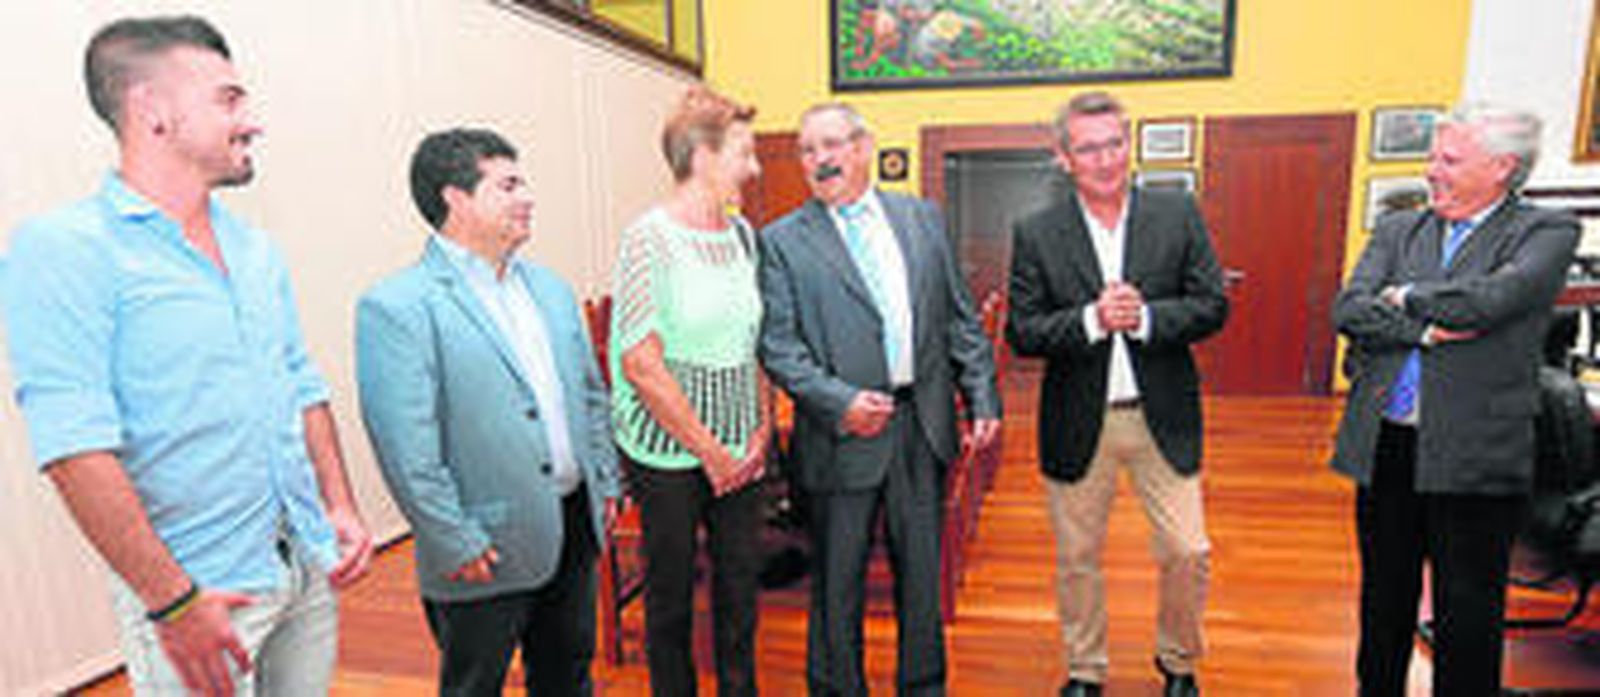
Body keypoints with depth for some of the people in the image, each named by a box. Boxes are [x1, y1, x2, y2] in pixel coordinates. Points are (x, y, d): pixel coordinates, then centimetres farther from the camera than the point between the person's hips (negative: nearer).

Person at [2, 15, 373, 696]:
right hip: (197, 592, -6)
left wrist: (341, 508, 6)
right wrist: (173, 602, -19)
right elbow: (75, 449, -19)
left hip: (309, 565, 6)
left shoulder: (255, 249, 9)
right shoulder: (61, 249, -12)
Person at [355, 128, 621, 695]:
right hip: (488, 554, -6)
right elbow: (406, 449, -18)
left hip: (574, 527, 6)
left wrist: (605, 484, 10)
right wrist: (457, 544, -17)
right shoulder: (396, 306, -15)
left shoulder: (550, 288, 8)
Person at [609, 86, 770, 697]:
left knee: (741, 588, 16)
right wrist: (710, 451, -13)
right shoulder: (651, 237, -14)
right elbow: (641, 366, -17)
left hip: (739, 452, 6)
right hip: (669, 453, -6)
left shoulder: (741, 232, 6)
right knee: (671, 599, 11)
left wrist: (762, 429, 4)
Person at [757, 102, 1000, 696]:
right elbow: (777, 345, -9)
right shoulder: (782, 241, -3)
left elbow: (960, 318, 10)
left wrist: (982, 397, 4)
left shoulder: (923, 218, 9)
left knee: (922, 570, 18)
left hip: (923, 425, 4)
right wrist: (840, 402, -20)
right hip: (842, 435, -3)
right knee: (837, 583, 11)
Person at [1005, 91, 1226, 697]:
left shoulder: (1179, 214, 1)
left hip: (1162, 417, 1)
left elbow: (1213, 305, -1)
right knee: (1077, 558, 13)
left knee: (1188, 552, 8)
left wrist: (1146, 318, -17)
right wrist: (1091, 320, -22)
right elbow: (1021, 332, -8)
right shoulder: (1035, 233, -4)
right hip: (1078, 422, -1)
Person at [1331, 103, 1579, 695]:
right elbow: (1349, 311, -3)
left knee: (1467, 616, 9)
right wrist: (1426, 329, -16)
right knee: (1384, 602, 18)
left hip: (1472, 458, -4)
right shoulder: (1397, 229, 10)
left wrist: (1405, 297, -5)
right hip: (1384, 448, 4)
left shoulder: (1546, 232, -1)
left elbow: (1490, 300, -20)